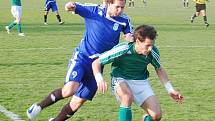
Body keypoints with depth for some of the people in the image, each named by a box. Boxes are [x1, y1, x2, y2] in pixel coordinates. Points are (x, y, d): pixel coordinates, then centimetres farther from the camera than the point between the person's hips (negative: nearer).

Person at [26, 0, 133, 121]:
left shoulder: (124, 20, -4)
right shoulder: (95, 10, -8)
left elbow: (132, 36, 11)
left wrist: (130, 38, -14)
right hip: (81, 57, -3)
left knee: (76, 104, 4)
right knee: (69, 90, -28)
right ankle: (39, 106, -6)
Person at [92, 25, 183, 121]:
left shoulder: (153, 51, -14)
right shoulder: (122, 50, -26)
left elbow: (159, 69, 8)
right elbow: (96, 63, -19)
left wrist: (170, 90, 5)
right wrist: (99, 79, -38)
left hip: (141, 82, 4)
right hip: (121, 81, -3)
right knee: (128, 95, -40)